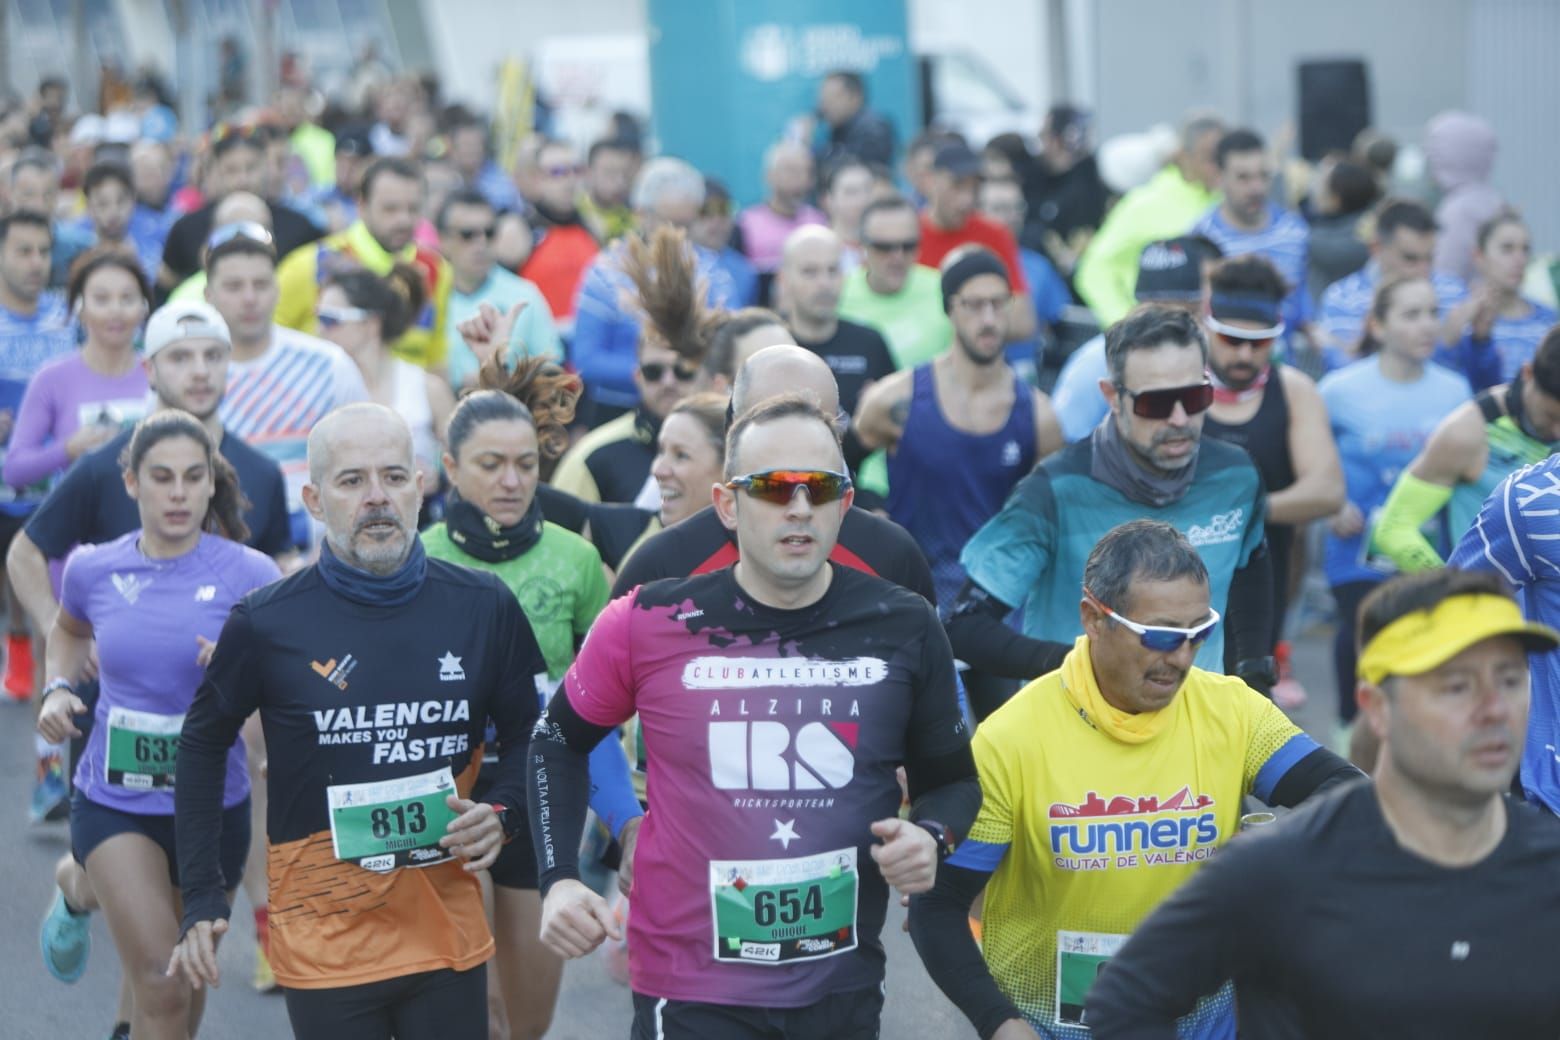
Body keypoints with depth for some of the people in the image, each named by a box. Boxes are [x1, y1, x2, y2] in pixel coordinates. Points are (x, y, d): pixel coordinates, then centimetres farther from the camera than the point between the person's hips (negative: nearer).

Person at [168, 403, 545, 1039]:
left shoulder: (484, 607, 0)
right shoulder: (266, 623, -6)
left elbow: (527, 735, 14)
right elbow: (203, 747, 7)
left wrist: (501, 813, -6)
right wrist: (201, 899, 3)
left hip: (450, 934, 2)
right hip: (323, 945, -2)